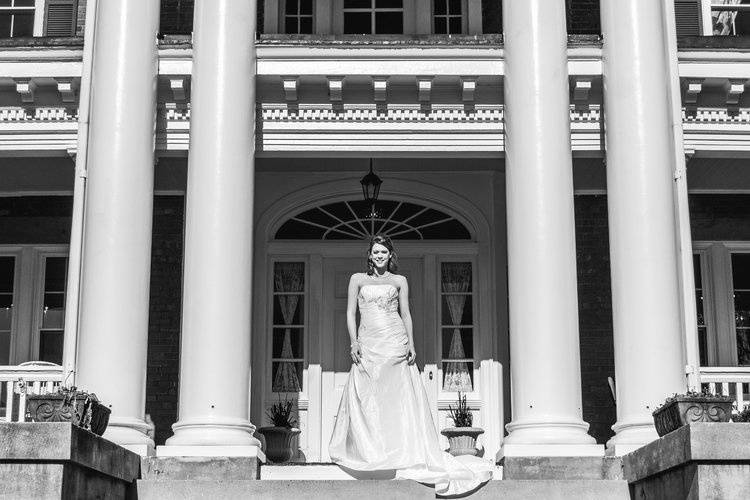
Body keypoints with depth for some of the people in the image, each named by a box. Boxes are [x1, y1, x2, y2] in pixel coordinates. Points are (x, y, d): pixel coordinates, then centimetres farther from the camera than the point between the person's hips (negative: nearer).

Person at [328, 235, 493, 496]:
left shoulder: (399, 281, 12)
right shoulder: (358, 279, 12)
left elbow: (406, 315, 9)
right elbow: (351, 313, 9)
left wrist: (411, 345, -2)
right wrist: (354, 342, -4)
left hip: (395, 344, -1)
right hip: (368, 346, 1)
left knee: (398, 398, -6)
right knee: (366, 399, -3)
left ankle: (402, 452, -3)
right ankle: (369, 452, 5)